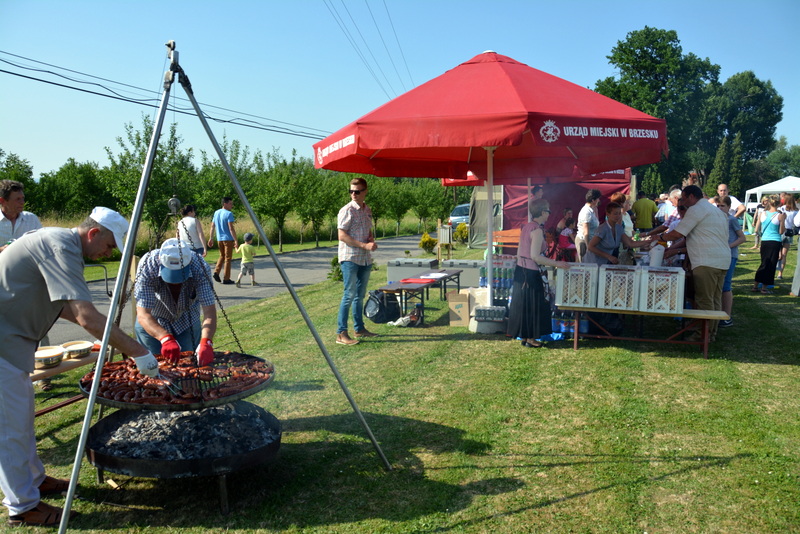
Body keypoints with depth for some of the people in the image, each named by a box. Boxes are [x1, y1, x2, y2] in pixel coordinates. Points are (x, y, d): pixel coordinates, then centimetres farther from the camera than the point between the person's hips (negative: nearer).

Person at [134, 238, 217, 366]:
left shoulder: (200, 268, -33)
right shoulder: (147, 266, -36)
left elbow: (209, 312, -35)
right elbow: (143, 315, -38)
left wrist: (206, 342, -53)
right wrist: (165, 339, -55)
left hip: (187, 319, 1)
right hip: (153, 319, -1)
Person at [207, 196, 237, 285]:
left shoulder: (216, 213, 9)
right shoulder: (229, 214, -13)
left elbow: (212, 227, 11)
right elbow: (231, 228, -20)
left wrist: (211, 238, 16)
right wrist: (236, 240, -18)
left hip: (219, 239, 7)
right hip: (228, 239, -7)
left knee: (222, 256, 22)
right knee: (228, 258, 1)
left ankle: (216, 272, 5)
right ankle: (226, 278, 4)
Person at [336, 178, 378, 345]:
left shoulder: (368, 210, 13)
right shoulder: (347, 210, -10)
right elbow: (342, 236, -15)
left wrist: (372, 241, 1)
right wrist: (364, 245, -19)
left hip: (365, 259, 7)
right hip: (350, 258, -7)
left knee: (360, 295, 15)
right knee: (349, 295, -8)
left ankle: (359, 328, 27)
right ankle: (341, 333, -4)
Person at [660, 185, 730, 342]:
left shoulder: (696, 210, -7)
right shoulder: (716, 210, 24)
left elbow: (678, 233, -8)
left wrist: (661, 237, 10)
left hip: (707, 262, -10)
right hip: (723, 260, 10)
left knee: (704, 301, -5)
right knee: (715, 300, 13)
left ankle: (704, 335, 0)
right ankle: (712, 333, 20)